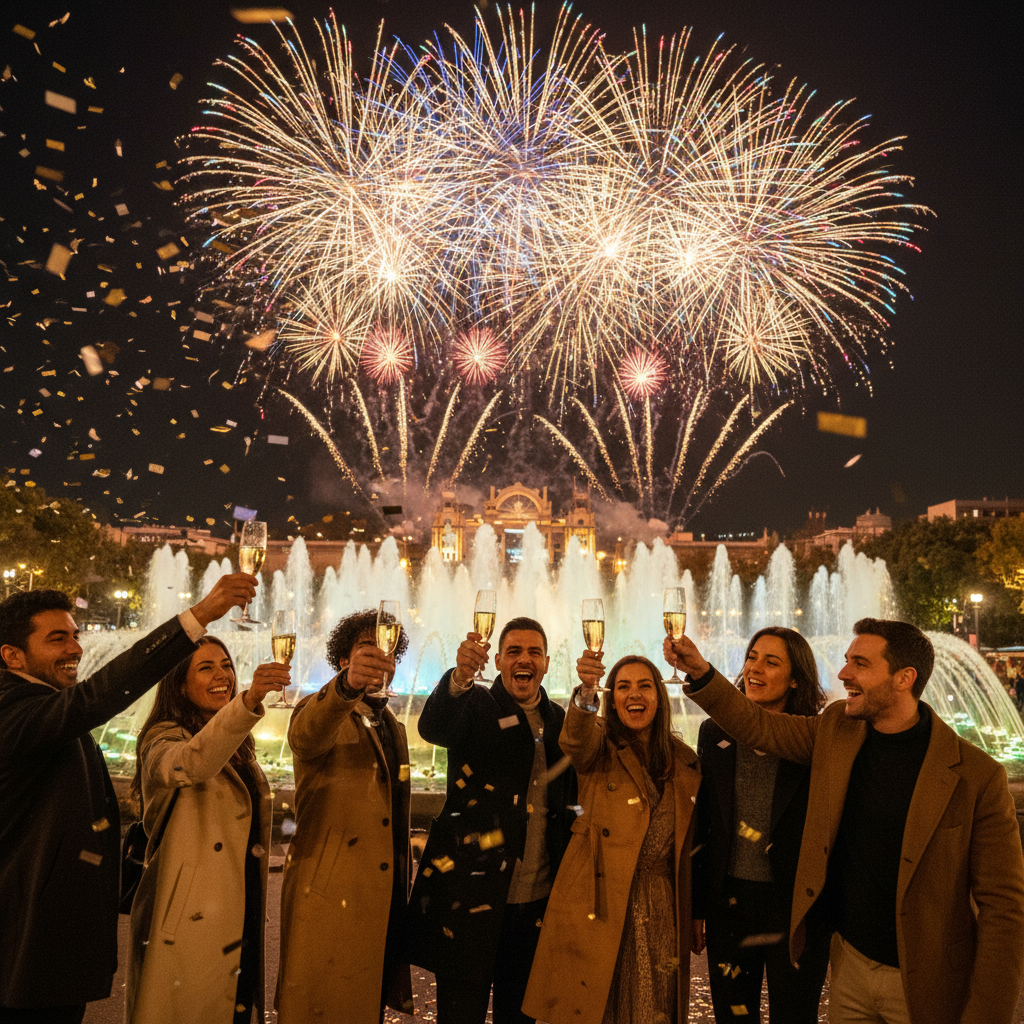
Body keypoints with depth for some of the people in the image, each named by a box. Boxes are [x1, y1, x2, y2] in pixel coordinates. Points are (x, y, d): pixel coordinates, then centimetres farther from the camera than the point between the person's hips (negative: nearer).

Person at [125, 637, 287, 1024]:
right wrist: (248, 700, -53)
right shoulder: (163, 741, -12)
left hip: (238, 921, 7)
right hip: (189, 927, -7)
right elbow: (193, 763, -37)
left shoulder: (237, 748, 12)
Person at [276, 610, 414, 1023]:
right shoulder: (319, 711, -6)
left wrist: (402, 890, 18)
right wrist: (347, 684, -52)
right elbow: (305, 736, -33)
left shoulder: (393, 726, 16)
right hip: (329, 894, -6)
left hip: (385, 896, 6)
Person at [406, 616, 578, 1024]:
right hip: (471, 895, -4)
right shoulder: (475, 706, -4)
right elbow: (433, 727, -29)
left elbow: (569, 799, 13)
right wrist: (459, 677, -45)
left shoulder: (558, 719, 9)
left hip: (536, 899, 4)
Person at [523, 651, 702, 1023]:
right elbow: (577, 740, -27)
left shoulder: (684, 762, 8)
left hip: (660, 910, 3)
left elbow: (688, 844, 13)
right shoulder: (600, 748, -1)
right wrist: (585, 692, -47)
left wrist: (693, 916, 11)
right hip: (598, 904, -2)